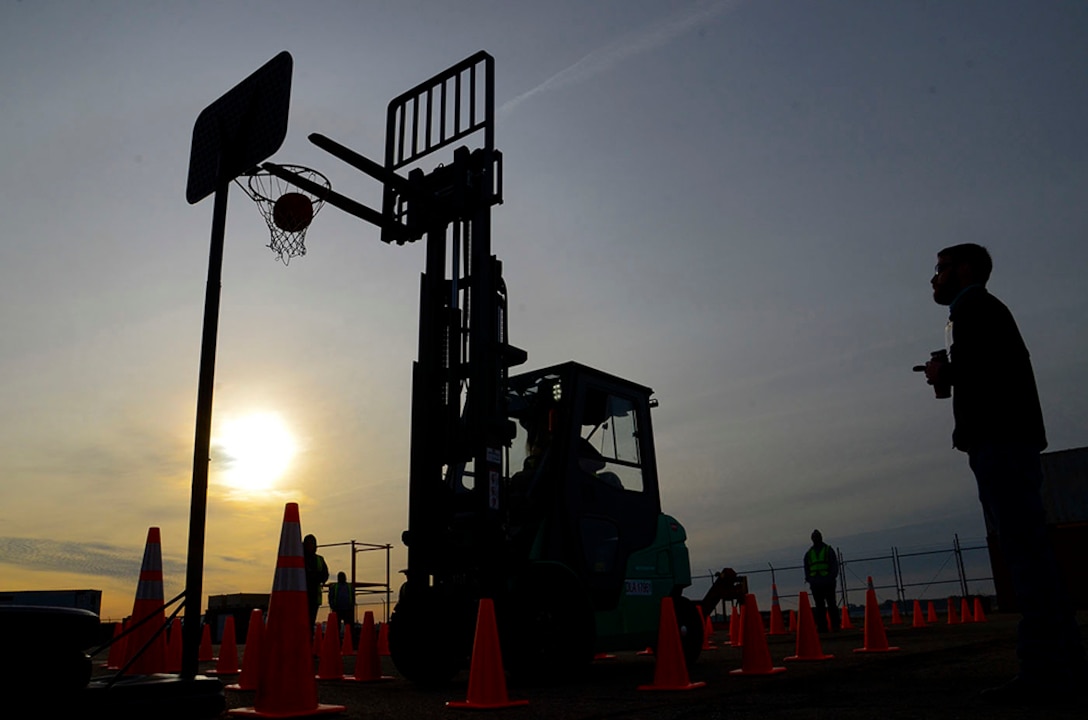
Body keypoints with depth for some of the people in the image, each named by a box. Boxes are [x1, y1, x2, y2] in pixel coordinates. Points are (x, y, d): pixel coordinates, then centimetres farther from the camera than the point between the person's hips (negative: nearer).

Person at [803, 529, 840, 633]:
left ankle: (835, 626, -1)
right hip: (815, 584, 3)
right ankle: (822, 627, 3)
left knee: (831, 605, -3)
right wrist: (809, 580, 5)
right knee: (819, 606, 1)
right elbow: (806, 569, 19)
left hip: (828, 583, -3)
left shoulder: (828, 550, 7)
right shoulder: (809, 553, 15)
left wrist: (831, 578, -9)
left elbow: (834, 565, 3)